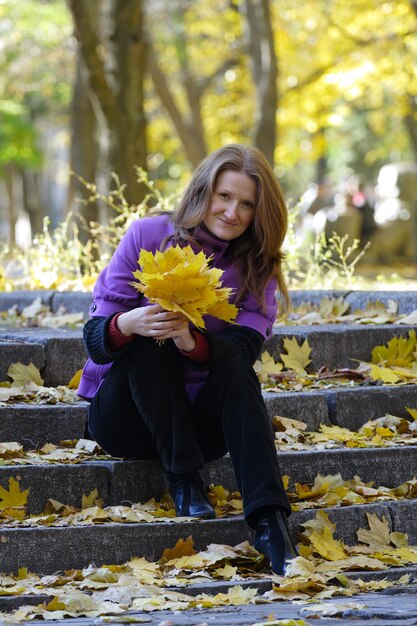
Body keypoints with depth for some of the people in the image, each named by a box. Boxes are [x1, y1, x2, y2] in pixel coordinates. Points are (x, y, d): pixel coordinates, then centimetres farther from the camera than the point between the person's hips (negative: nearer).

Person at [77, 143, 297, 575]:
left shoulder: (257, 267, 0)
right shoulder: (148, 236, -7)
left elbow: (244, 348, -17)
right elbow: (95, 339, -10)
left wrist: (192, 343, -38)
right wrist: (128, 324, -34)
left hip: (200, 421, 2)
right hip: (127, 419, -2)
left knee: (234, 365, -29)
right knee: (150, 339, -28)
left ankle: (269, 522, -43)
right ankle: (182, 477, -29)